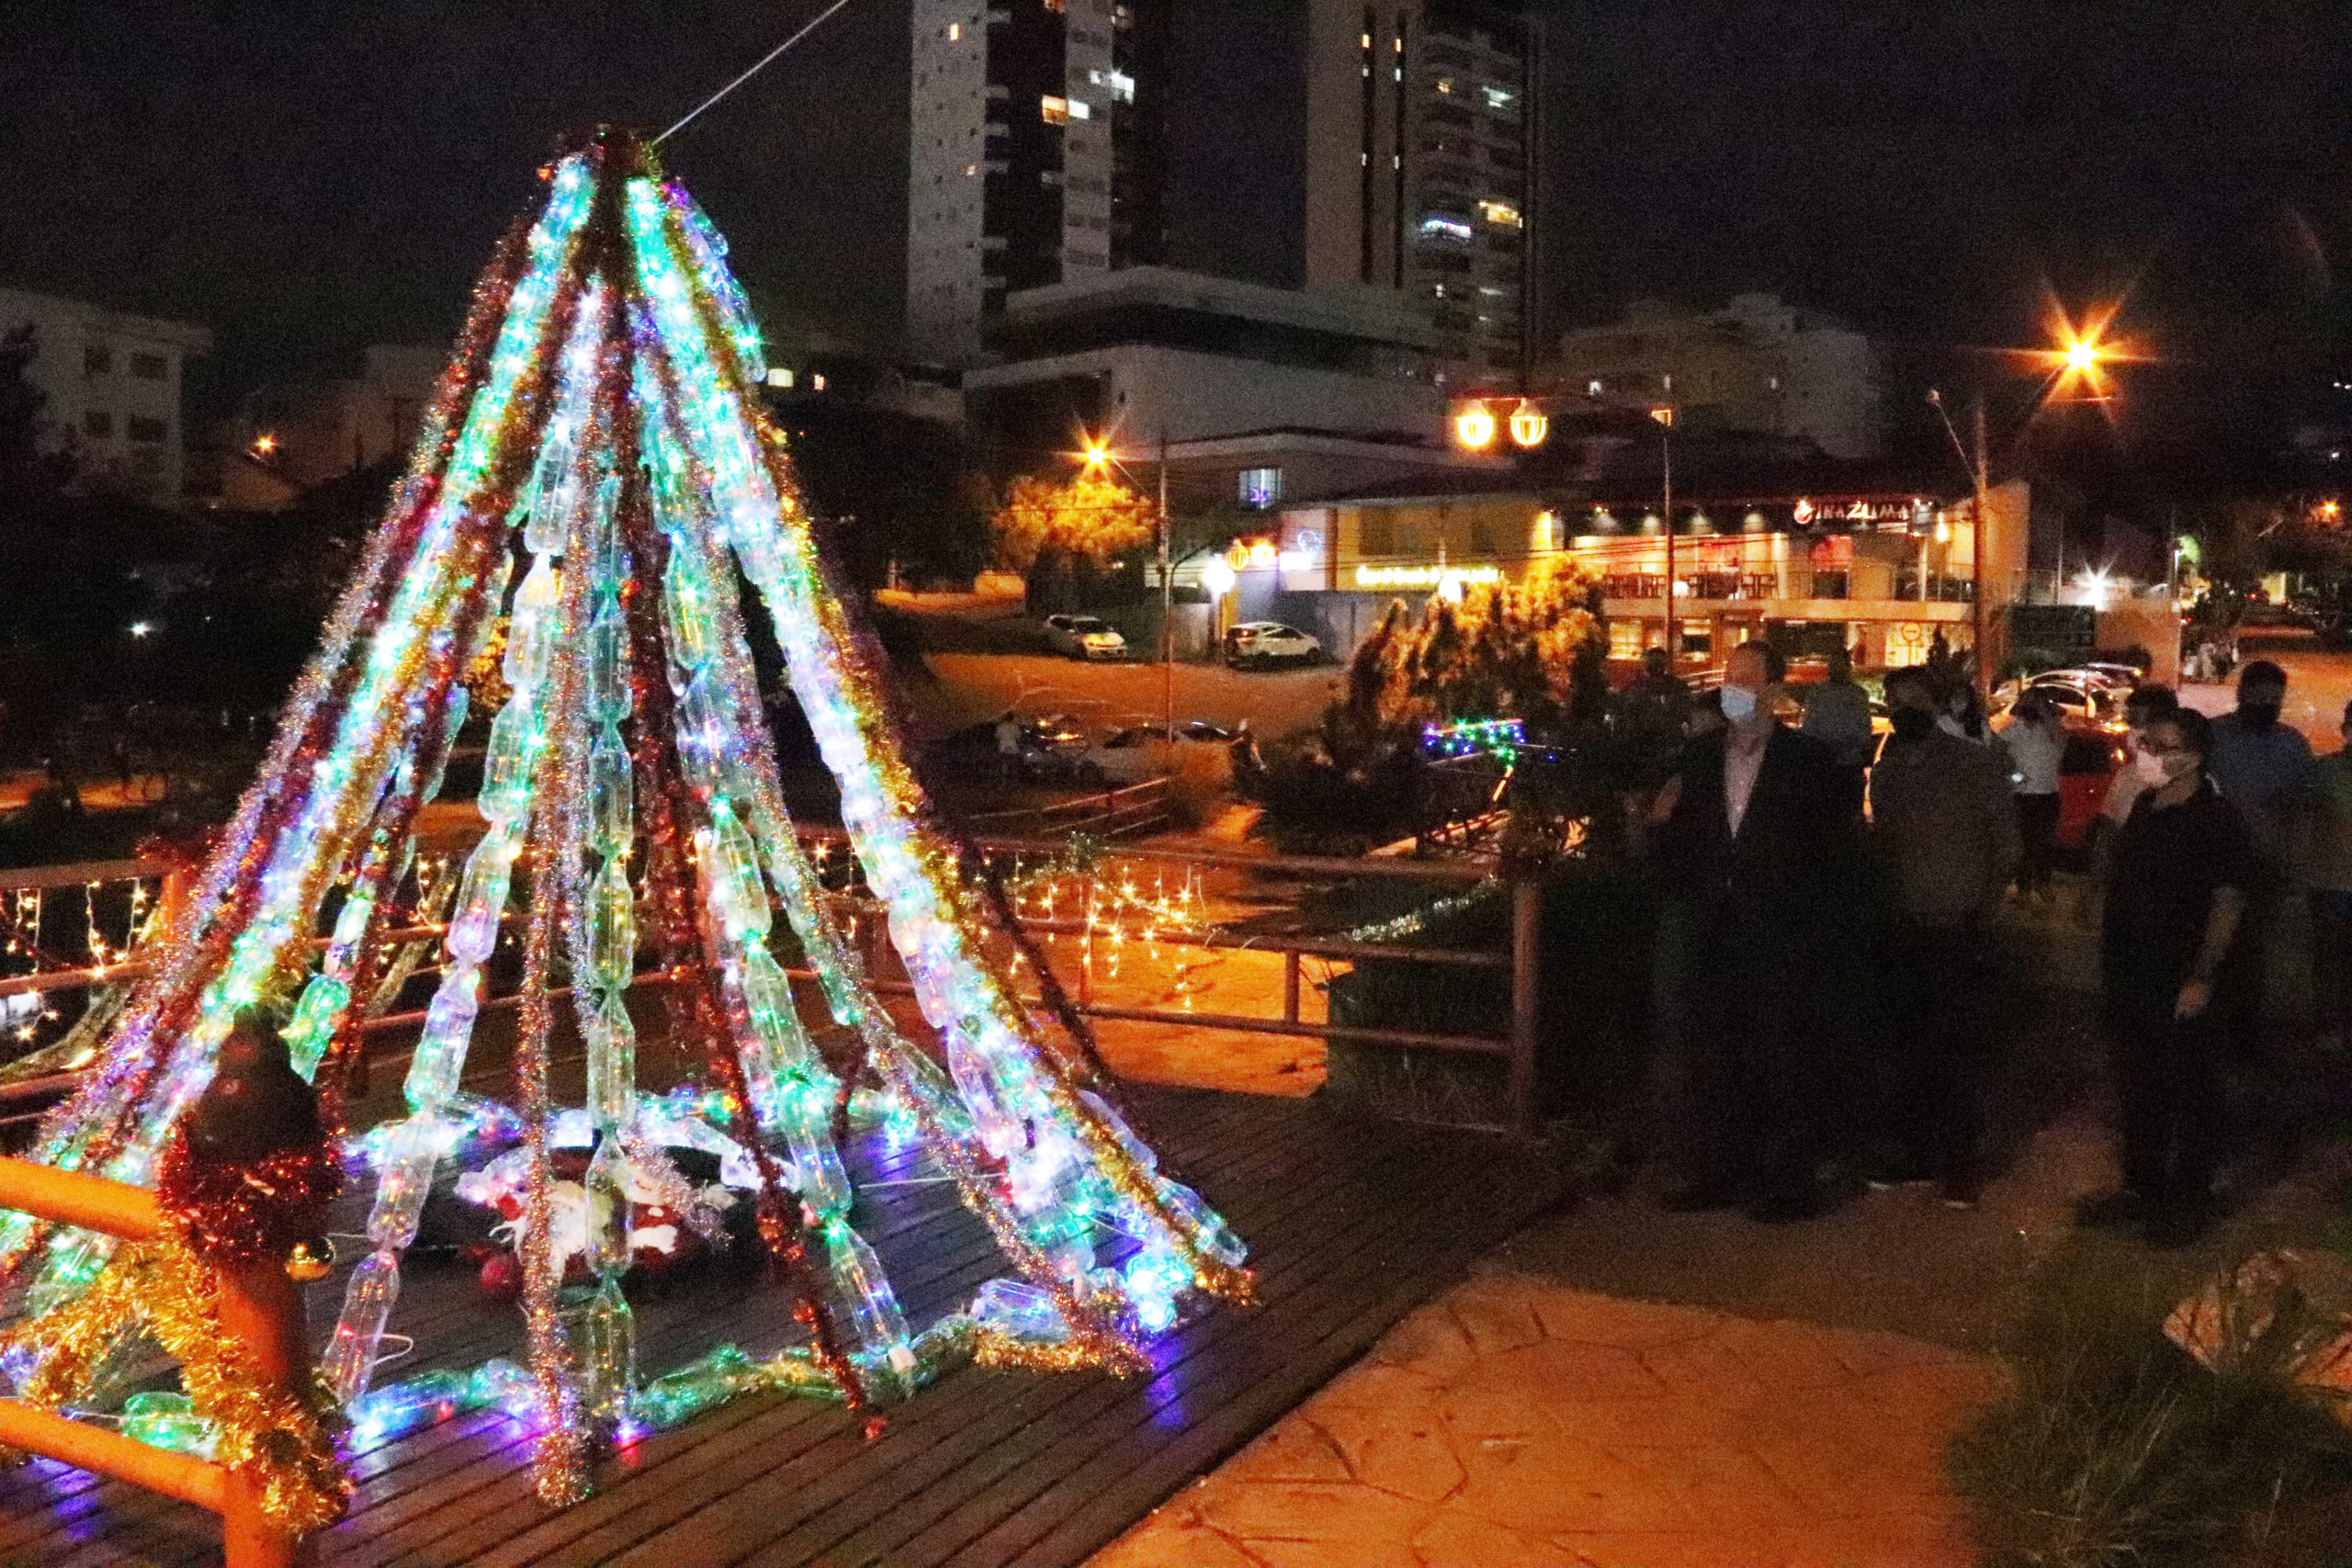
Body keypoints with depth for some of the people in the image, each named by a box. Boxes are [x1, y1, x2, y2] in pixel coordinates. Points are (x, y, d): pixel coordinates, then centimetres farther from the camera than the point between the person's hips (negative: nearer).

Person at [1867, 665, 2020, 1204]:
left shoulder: (1974, 763, -4)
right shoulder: (1885, 771, 10)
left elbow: (2005, 841, -3)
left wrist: (1983, 907, -8)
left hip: (1957, 930, -4)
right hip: (1901, 930, 5)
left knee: (1956, 1048, 0)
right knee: (1905, 1044, 9)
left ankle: (1957, 1160, 10)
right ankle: (1915, 1149, 21)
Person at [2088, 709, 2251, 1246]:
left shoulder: (2216, 819, -14)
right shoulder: (2144, 808, 7)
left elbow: (2228, 901, -17)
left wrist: (2201, 980, -20)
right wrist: (2109, 966, 15)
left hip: (2181, 990, -7)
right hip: (2128, 983, 7)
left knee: (2191, 1098, 8)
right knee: (2138, 1092, 17)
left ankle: (2190, 1201, 21)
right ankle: (2141, 1187, 31)